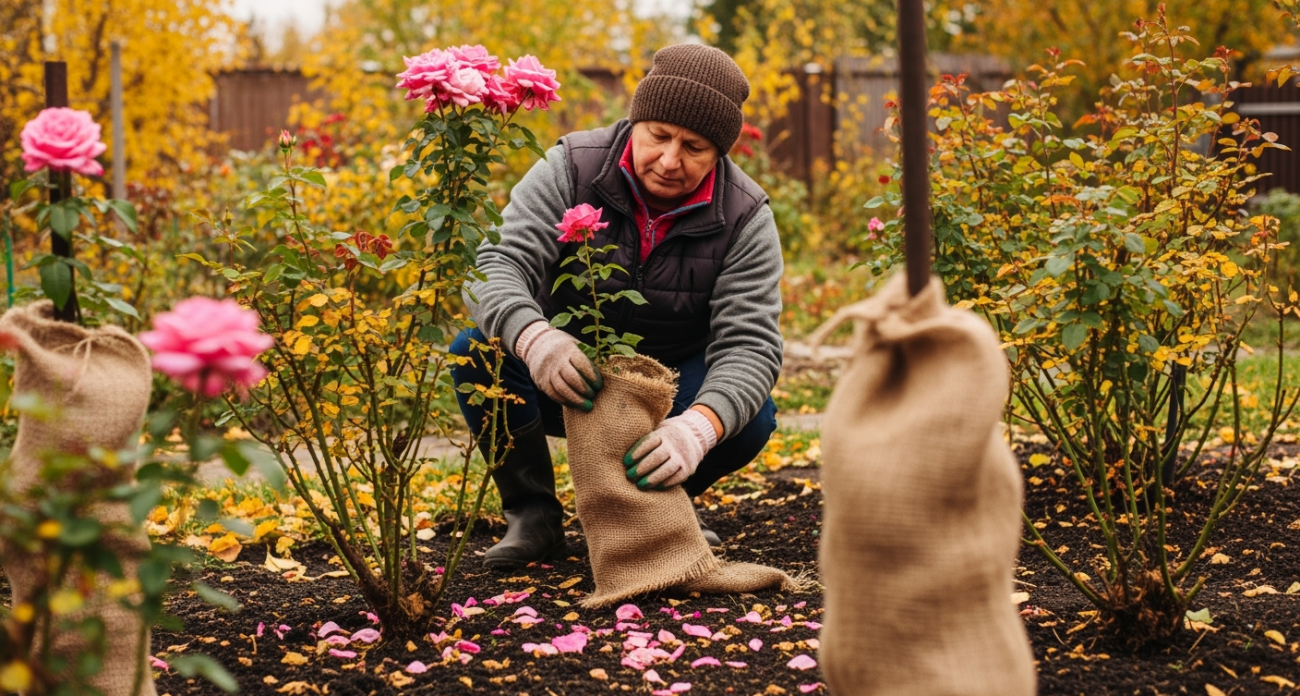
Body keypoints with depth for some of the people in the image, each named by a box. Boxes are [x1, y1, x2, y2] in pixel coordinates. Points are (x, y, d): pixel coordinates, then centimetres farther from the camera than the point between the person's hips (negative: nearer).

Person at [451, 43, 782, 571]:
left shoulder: (744, 217, -15)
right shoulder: (571, 169, -17)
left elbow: (748, 342, -25)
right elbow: (499, 265, -28)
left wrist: (698, 426, -46)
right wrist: (534, 338, -53)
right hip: (563, 379, 0)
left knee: (750, 419, -29)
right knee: (477, 351, -28)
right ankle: (532, 512, -5)